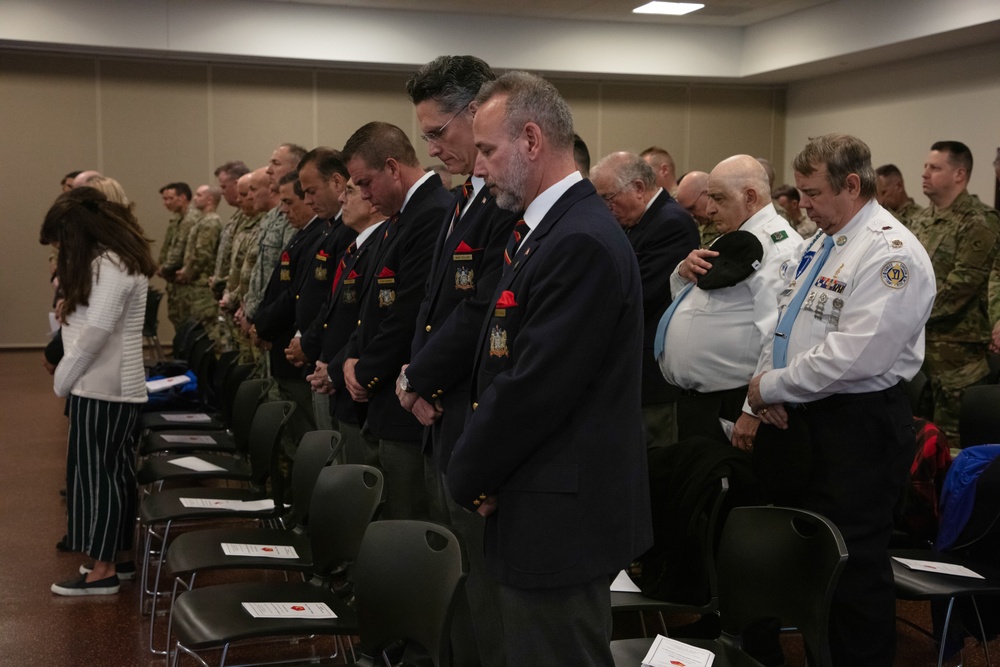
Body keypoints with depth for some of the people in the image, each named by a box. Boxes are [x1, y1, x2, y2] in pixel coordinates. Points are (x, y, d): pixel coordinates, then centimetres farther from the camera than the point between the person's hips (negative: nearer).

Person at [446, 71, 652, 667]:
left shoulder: (582, 242, -21)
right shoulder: (547, 229, 11)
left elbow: (534, 388, -23)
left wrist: (470, 478, -9)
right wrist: (477, 471, 6)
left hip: (562, 521, -10)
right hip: (553, 510, 10)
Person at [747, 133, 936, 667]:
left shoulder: (891, 252, -16)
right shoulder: (821, 243, 13)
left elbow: (853, 355, -25)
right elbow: (785, 319, 20)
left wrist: (772, 387, -15)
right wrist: (766, 382, 1)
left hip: (856, 427, -9)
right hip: (795, 416, 9)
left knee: (853, 566, 1)